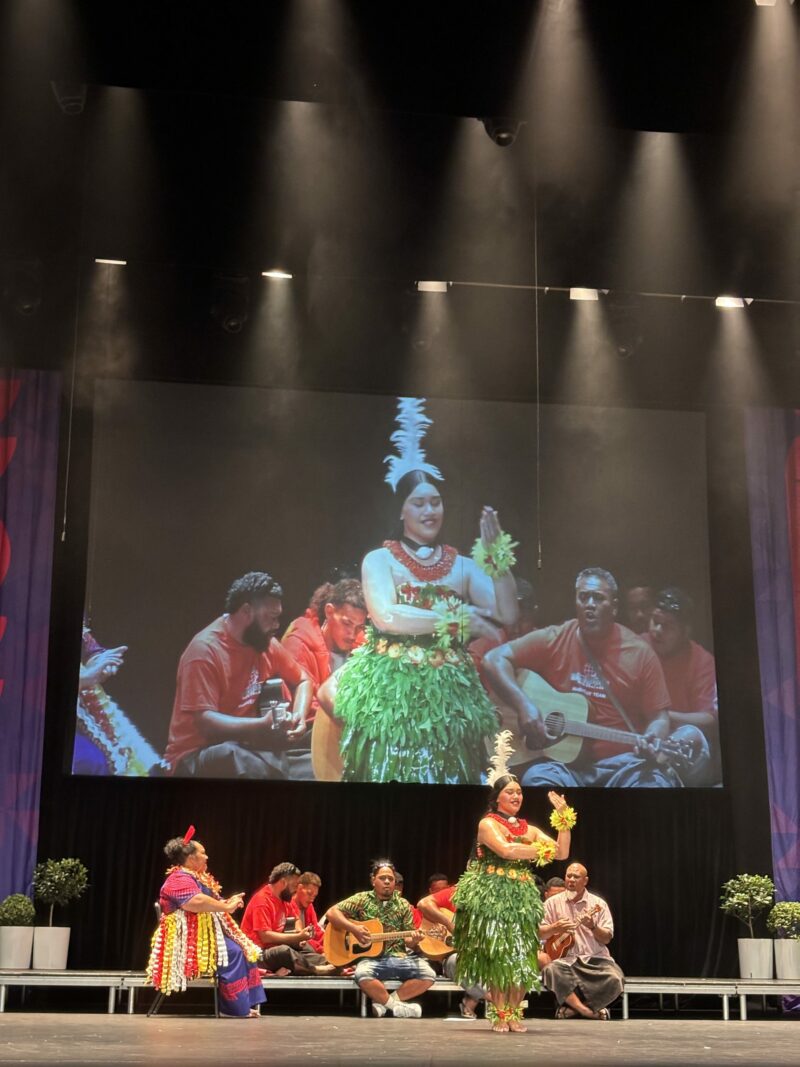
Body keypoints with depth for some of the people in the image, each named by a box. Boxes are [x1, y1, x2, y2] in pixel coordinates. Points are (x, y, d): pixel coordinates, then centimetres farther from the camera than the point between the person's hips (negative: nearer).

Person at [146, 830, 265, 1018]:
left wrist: (228, 903, 0)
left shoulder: (197, 878, 21)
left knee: (246, 949, -2)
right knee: (231, 952, -26)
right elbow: (197, 902, -29)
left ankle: (248, 1003, -8)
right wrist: (226, 907, -19)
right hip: (189, 937, -11)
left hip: (206, 932, 11)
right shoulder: (180, 879, -13)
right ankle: (235, 1007, -23)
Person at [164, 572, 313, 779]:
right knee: (230, 756, -40)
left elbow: (302, 680, 19)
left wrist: (298, 716, -3)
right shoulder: (205, 650, -17)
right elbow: (205, 721, -25)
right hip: (197, 755, -6)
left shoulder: (265, 642, 5)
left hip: (245, 746, 6)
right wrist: (262, 725, -37)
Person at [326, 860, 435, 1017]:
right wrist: (354, 929, -17)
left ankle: (384, 1002, -9)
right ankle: (397, 1005, -14)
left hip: (397, 957, 3)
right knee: (362, 974, -38)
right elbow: (332, 913, -4)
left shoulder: (403, 905, 11)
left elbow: (407, 940, 11)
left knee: (428, 975, -20)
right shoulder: (362, 900, 4)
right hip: (370, 957, -3)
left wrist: (413, 940, -13)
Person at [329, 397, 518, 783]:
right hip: (392, 691, -3)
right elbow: (386, 616, -16)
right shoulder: (380, 559, 1)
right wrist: (458, 620, -14)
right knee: (393, 770, -5)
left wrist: (496, 555, -6)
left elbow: (507, 614, 3)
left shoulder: (461, 564, 11)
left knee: (446, 774, 2)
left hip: (449, 693, 3)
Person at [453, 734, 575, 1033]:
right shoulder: (487, 823, -2)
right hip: (492, 894, -5)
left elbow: (562, 853, 5)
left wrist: (563, 816, -1)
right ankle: (499, 1013, -1)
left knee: (520, 955, 1)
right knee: (496, 954, -6)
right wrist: (542, 850, -16)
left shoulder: (529, 829, 14)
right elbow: (506, 850, -21)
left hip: (521, 896, 5)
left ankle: (515, 1013, 6)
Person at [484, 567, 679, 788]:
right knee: (536, 777, -33)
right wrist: (524, 706, -14)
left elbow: (658, 716, 2)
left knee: (654, 781, -31)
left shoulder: (639, 653, 2)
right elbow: (495, 659, -1)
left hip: (621, 763, 0)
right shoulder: (553, 640, 3)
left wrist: (651, 743, -21)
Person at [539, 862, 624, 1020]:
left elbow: (607, 939, 3)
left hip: (594, 958, 1)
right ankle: (588, 1010, -18)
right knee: (551, 970, -35)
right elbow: (539, 933, 7)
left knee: (615, 979, -29)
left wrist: (592, 927, -17)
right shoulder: (553, 902, 7)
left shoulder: (598, 903, 6)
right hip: (565, 958, -1)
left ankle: (572, 1006, -10)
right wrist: (555, 928, -13)